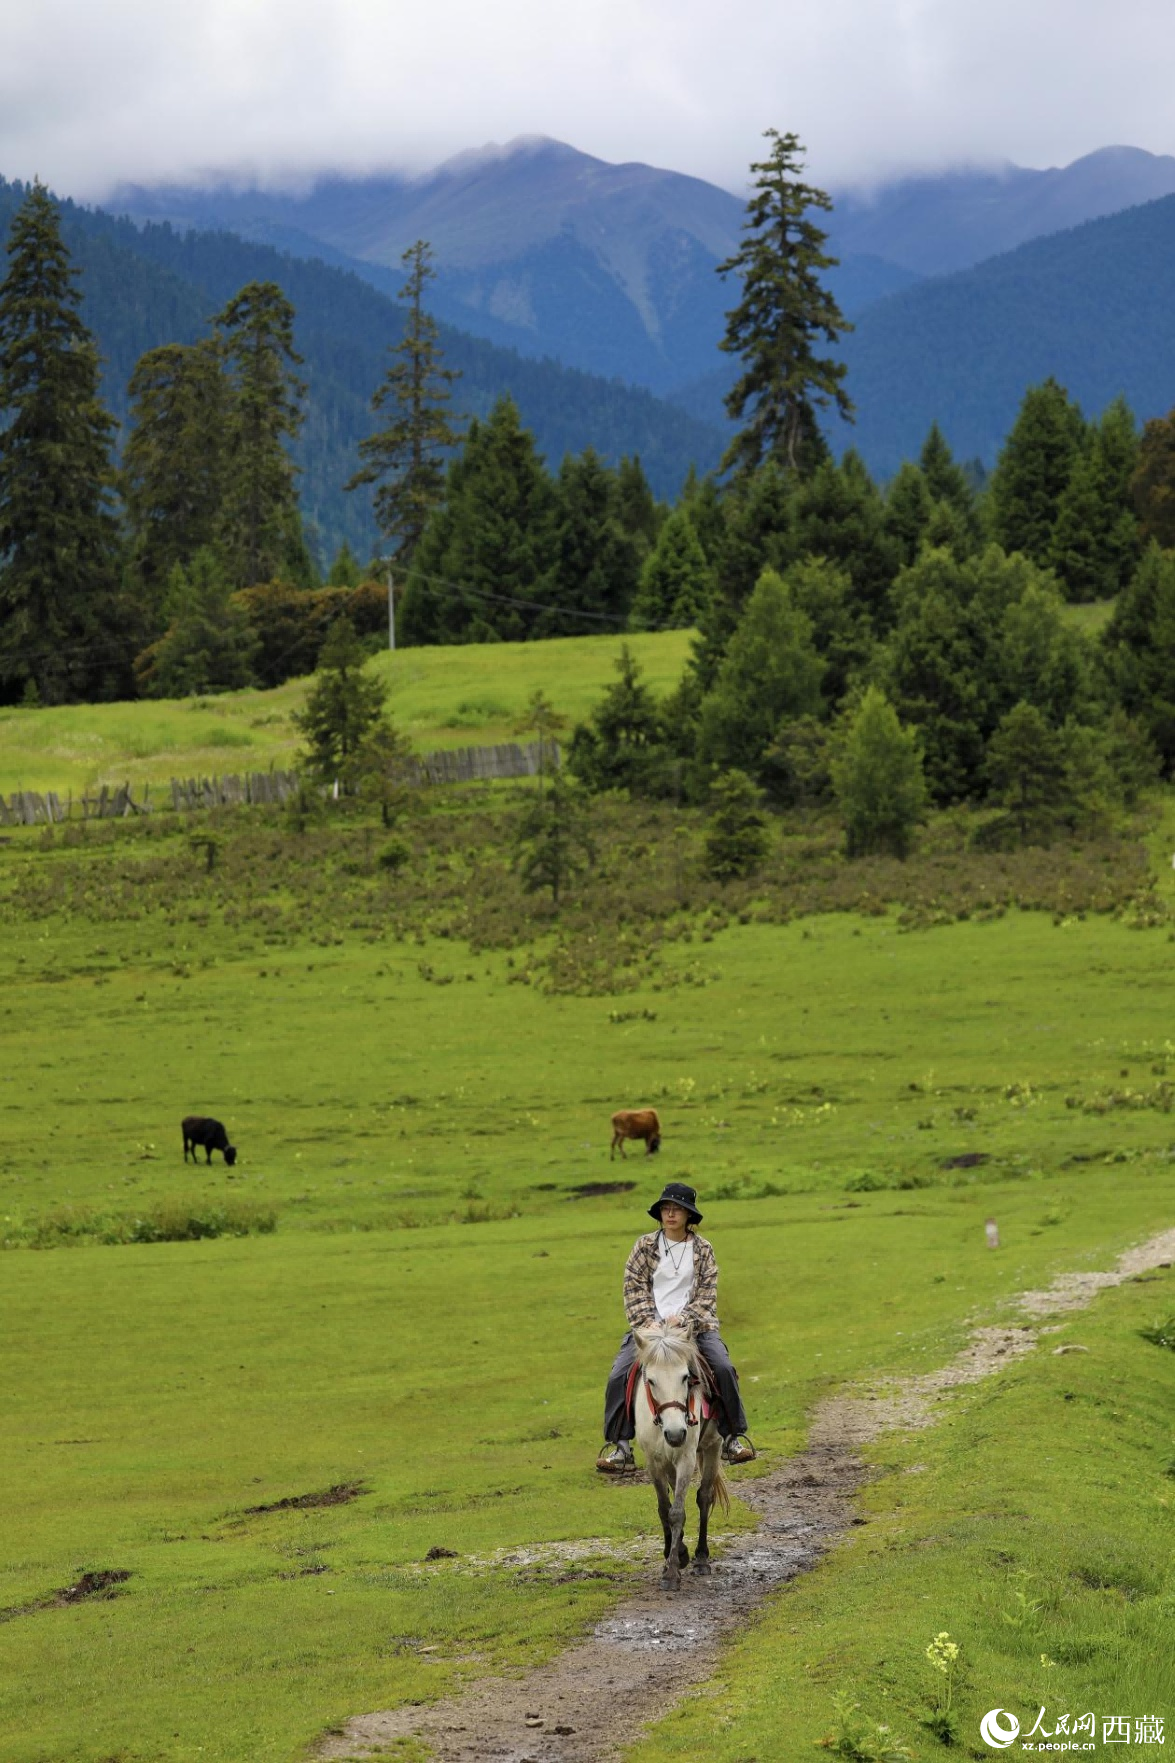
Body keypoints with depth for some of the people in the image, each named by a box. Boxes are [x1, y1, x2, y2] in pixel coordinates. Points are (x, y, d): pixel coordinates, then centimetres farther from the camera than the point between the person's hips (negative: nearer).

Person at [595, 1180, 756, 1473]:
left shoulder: (702, 1249, 6)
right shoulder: (645, 1246, 6)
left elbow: (707, 1294, 1)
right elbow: (635, 1289, 3)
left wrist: (682, 1319, -14)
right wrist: (649, 1324, -11)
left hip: (695, 1325, 0)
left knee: (724, 1369, -22)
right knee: (619, 1377, -18)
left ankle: (732, 1438, -7)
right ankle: (619, 1446, -8)